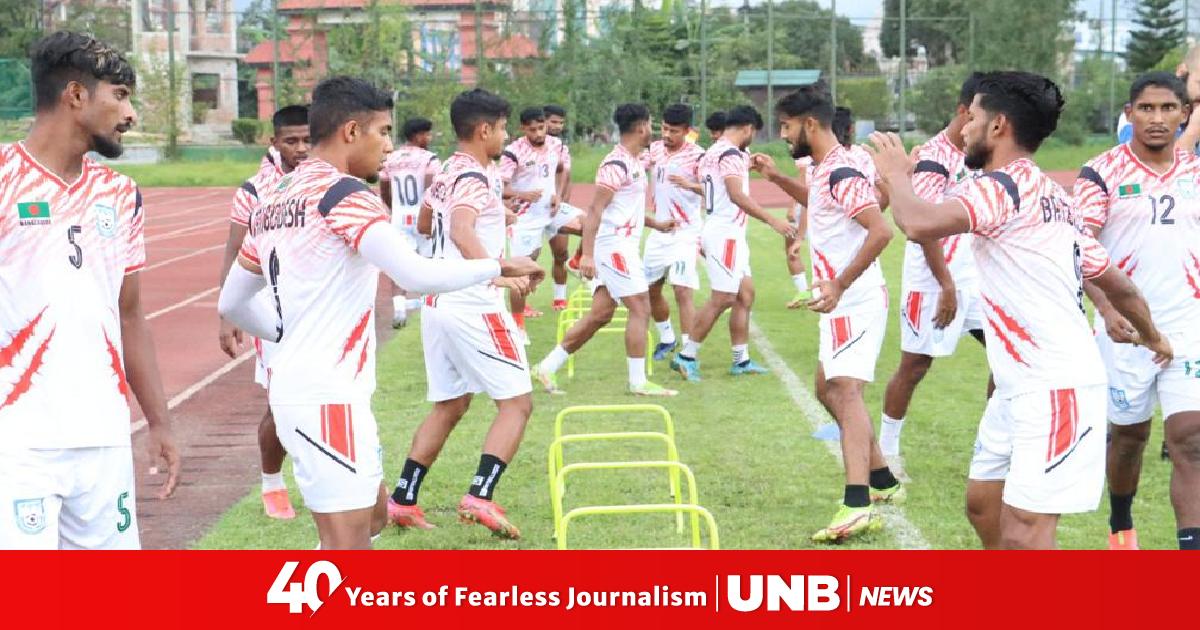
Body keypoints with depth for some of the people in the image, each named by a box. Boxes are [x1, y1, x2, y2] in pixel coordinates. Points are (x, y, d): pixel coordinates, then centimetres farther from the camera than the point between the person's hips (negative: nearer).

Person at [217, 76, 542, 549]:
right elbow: (417, 275, -25)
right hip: (327, 397, -10)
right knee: (348, 543, -7)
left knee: (373, 514, 23)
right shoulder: (344, 193, -13)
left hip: (296, 383, 10)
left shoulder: (274, 201, 15)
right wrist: (497, 267, -12)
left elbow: (232, 302, 22)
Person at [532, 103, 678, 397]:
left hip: (624, 244, 10)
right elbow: (595, 210, -20)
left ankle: (548, 366, 13)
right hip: (614, 245, -10)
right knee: (640, 309, -7)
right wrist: (587, 254, -25)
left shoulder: (634, 163, 14)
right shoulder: (616, 164, -16)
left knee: (600, 314, 9)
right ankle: (638, 381, 0)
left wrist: (657, 224, 27)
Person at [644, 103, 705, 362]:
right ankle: (667, 338, 36)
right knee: (651, 289, 15)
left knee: (682, 291, -15)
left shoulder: (697, 156, -13)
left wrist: (690, 185, -38)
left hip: (685, 232, -7)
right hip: (658, 231, 7)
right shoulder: (654, 149, 5)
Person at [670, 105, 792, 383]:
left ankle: (741, 360, 16)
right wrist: (772, 220, -31)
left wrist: (745, 166, 36)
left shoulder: (711, 153, 16)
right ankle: (686, 357, -4)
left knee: (745, 294, 12)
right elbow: (737, 195, -27)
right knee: (722, 298, -8)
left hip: (731, 234, 10)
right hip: (725, 233, -10)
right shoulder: (731, 154, -15)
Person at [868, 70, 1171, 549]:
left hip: (1056, 388, -10)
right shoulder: (1050, 196, 14)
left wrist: (895, 174, -10)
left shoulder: (1003, 186, -15)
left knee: (1023, 537, -13)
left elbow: (919, 224, -32)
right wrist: (1151, 336, 41)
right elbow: (1116, 283, 22)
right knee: (983, 505, 21)